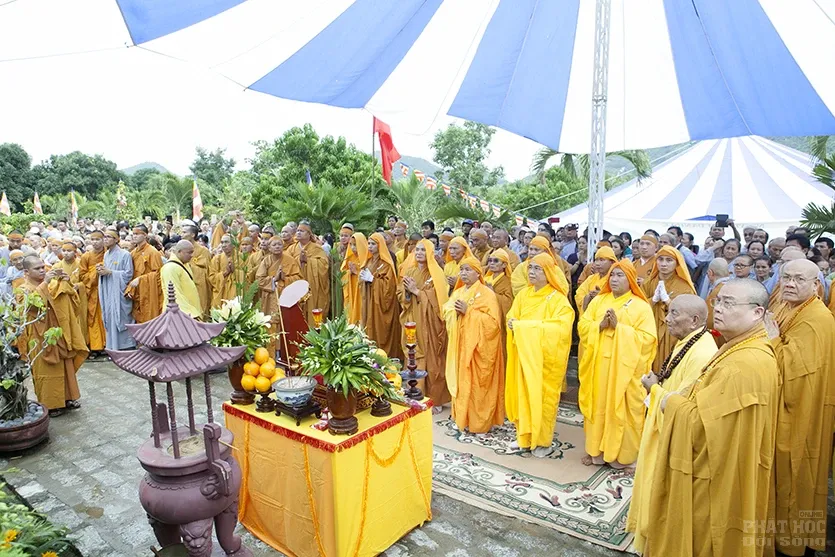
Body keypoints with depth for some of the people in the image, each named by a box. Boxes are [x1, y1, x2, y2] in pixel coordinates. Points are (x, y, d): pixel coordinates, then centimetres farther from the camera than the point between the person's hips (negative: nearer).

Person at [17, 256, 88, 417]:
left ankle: (66, 397, 25)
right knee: (46, 370, 2)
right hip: (41, 337, -6)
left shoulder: (52, 284, 8)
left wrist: (65, 283, -5)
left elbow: (69, 301, 10)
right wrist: (44, 283, -33)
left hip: (58, 333, 6)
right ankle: (49, 404, 12)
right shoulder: (24, 289, -9)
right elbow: (31, 303, -29)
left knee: (65, 366, 12)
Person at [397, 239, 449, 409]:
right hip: (412, 321, 4)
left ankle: (433, 399, 8)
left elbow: (436, 298, -11)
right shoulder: (408, 271, 11)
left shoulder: (435, 273, -3)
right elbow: (400, 294, 10)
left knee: (430, 358, -3)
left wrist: (417, 291, -13)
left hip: (429, 322, -4)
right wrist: (408, 291, -11)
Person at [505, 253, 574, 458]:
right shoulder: (523, 295, 7)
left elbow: (560, 328, -22)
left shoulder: (558, 299, -10)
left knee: (543, 397, 3)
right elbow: (512, 319, 6)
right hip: (523, 354, 5)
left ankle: (543, 441, 19)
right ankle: (525, 435, 28)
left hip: (546, 357, -5)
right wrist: (516, 325, -18)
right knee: (522, 394, 11)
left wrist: (527, 325, -21)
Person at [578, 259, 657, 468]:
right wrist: (601, 325, -14)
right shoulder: (598, 300, 10)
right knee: (598, 406, 11)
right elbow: (582, 327, 4)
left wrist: (618, 327, -17)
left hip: (624, 367, -4)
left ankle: (621, 453, 18)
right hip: (598, 364, 4)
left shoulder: (641, 307, -3)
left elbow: (647, 338, -12)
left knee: (621, 409, 3)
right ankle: (596, 449, 24)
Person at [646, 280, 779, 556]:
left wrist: (672, 403, -10)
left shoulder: (746, 364, -29)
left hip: (712, 479, -10)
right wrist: (682, 397, -4)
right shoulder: (739, 350, 5)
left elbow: (699, 421, -28)